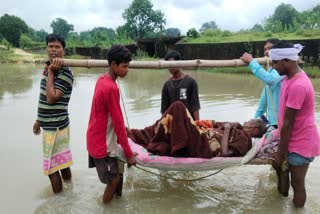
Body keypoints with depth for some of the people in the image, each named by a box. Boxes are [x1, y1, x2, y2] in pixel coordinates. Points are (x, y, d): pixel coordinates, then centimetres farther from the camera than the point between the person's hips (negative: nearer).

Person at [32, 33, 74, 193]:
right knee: (62, 161, 18)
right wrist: (39, 120, 22)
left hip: (55, 127, -8)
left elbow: (51, 98, -25)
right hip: (51, 125, 8)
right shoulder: (48, 67, 10)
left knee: (52, 167, 1)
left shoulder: (65, 72, -17)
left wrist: (51, 72, -21)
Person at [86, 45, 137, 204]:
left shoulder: (102, 79, 3)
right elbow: (118, 123, -23)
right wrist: (129, 154, -15)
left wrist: (118, 137, 20)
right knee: (114, 179, 6)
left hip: (96, 139, 9)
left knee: (114, 175, 21)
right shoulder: (111, 88, -25)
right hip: (103, 144, -9)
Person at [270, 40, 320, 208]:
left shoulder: (297, 86, -29)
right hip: (293, 139, 9)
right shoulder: (289, 78, 2)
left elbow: (288, 124, -24)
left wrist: (281, 153, -16)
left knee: (297, 183, 6)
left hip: (301, 144, -9)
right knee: (282, 168, 23)